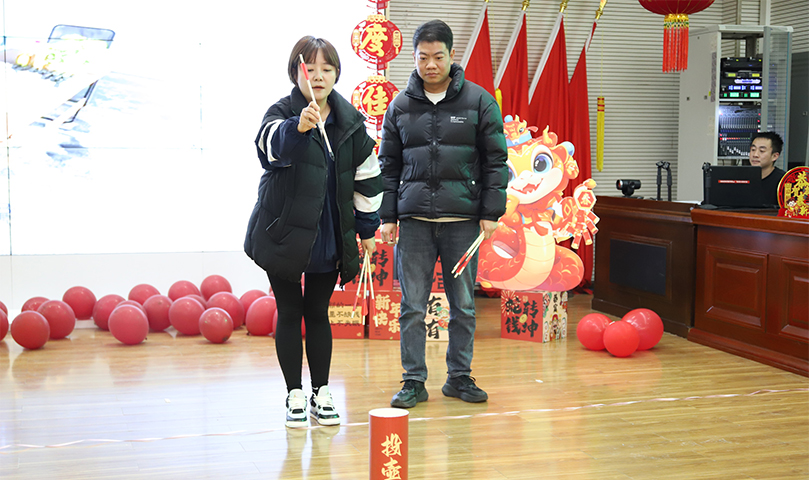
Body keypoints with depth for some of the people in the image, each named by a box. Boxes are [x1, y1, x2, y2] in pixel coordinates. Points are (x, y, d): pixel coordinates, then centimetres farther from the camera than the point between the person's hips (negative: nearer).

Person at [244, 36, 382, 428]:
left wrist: (367, 229, 11)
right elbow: (272, 142, -34)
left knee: (318, 314, 11)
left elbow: (366, 176, 10)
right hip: (284, 234, -2)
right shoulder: (282, 113, -9)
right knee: (290, 313, 5)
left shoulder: (350, 121, 3)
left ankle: (321, 393, 21)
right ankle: (294, 395, 17)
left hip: (329, 237, 3)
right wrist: (299, 126, -55)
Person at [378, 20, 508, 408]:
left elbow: (495, 160, 4)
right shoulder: (400, 107, 8)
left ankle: (459, 377, 20)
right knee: (412, 306, 1)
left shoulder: (478, 101, 3)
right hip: (414, 220, 1)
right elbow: (389, 166, 11)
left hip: (463, 220, -1)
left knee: (463, 305, 7)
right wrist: (387, 216, 5)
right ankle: (414, 381, 10)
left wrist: (491, 212, -3)